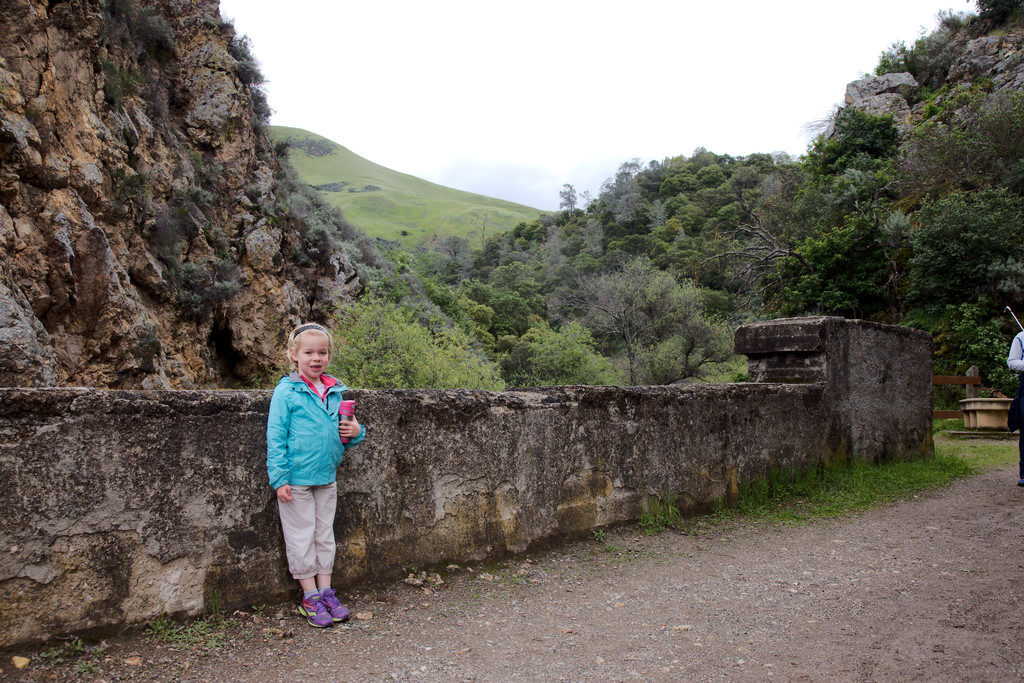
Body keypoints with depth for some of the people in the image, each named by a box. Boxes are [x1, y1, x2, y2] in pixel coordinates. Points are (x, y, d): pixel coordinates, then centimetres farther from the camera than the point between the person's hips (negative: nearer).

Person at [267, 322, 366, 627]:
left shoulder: (334, 391, 6)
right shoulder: (286, 391, -9)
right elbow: (276, 437, -10)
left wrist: (356, 432, -7)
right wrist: (280, 479, -14)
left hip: (327, 478, 5)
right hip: (296, 479, -5)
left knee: (325, 535, 13)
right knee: (302, 538, 5)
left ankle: (326, 592, 25)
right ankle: (310, 597, 17)